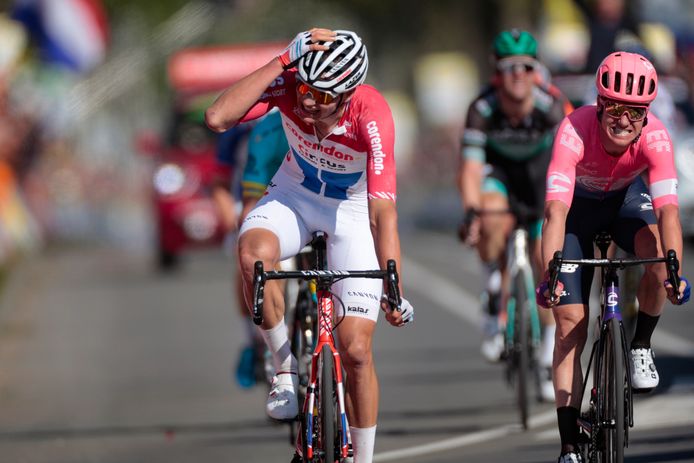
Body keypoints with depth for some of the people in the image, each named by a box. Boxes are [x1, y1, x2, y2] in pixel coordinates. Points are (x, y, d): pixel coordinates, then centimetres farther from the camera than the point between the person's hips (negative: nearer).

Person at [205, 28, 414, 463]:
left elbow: (383, 213, -34)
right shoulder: (290, 85, -26)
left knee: (356, 349, -8)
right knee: (255, 253, -34)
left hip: (353, 210, -2)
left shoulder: (372, 116, -33)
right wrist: (281, 63, -43)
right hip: (295, 194, 2)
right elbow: (218, 118, -40)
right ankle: (286, 366, -14)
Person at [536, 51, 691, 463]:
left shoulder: (655, 136, -32)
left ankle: (641, 346, -5)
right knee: (570, 321, -9)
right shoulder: (575, 130, -37)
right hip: (579, 203, -1)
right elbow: (556, 209, -45)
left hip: (627, 198, 1)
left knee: (657, 253, -33)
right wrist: (551, 274, -58)